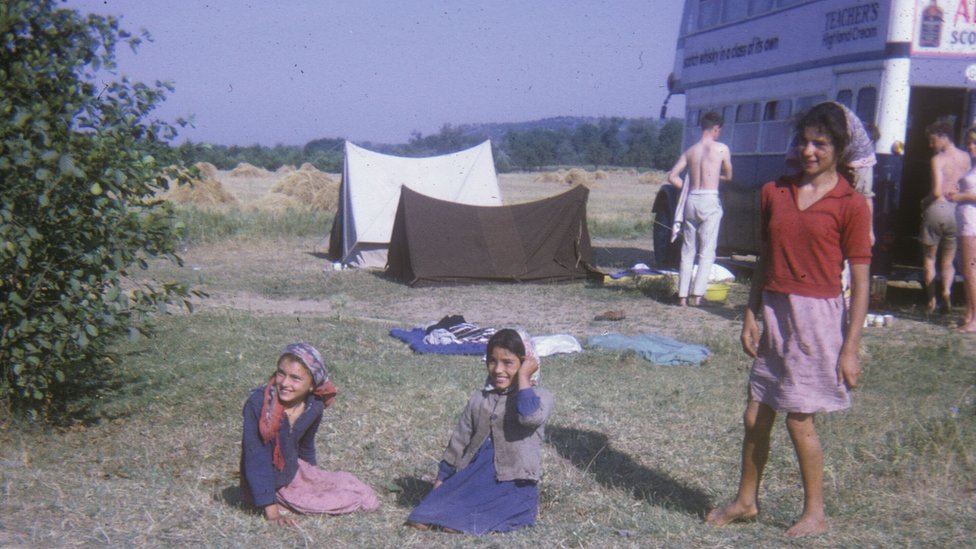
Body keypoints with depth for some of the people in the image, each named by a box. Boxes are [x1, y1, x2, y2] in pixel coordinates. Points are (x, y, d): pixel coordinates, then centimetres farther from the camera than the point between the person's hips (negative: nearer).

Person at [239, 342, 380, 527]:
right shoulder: (258, 403, -27)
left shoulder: (314, 408, -11)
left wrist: (312, 480, 25)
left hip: (294, 474, 6)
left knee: (367, 499, 0)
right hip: (264, 484, -6)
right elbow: (255, 458, -24)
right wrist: (271, 509, -26)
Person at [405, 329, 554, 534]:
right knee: (421, 521, -13)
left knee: (454, 525, -26)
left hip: (513, 486, -6)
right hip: (473, 477, 6)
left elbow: (530, 416, -28)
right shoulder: (479, 399, 13)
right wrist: (441, 479, 21)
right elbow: (459, 442, 20)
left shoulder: (539, 396, -3)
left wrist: (523, 377, -17)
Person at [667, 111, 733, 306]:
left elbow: (672, 176, 4)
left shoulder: (689, 151, 9)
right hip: (709, 201, -4)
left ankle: (682, 295, 8)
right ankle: (697, 295, -7)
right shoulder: (722, 149, 0)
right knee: (707, 252, 0)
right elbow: (728, 176, 12)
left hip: (691, 200, 4)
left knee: (688, 251, 10)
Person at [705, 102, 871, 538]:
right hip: (774, 311, 5)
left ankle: (814, 514, 20)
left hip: (817, 316, -5)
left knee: (799, 418, 1)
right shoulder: (774, 192, 7)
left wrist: (850, 348, -10)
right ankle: (746, 501, 28)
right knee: (755, 415, 11)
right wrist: (751, 315, 8)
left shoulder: (850, 204, -8)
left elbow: (860, 282, -7)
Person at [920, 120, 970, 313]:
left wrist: (925, 201, -1)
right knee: (948, 261, 16)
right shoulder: (966, 158, 6)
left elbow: (937, 191, -18)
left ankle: (931, 300, 7)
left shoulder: (938, 159, -11)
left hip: (937, 208, -5)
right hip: (957, 210, 5)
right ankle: (947, 289, -9)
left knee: (929, 259, 10)